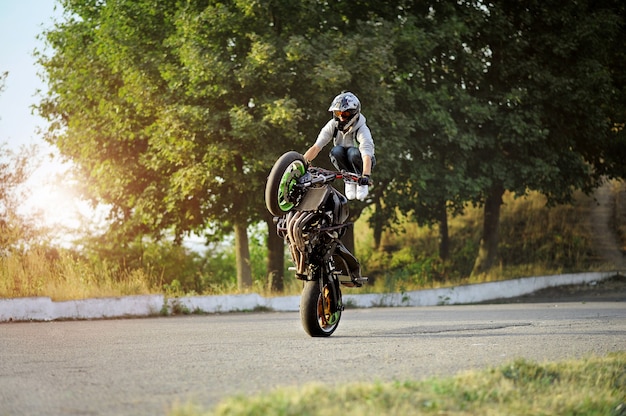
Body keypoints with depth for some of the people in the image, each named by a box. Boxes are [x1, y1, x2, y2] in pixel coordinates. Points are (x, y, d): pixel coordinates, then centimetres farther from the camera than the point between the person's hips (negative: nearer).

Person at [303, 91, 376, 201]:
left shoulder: (362, 130, -26)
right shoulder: (333, 125, -14)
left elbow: (367, 155, -41)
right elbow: (316, 147, -20)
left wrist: (366, 176, -58)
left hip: (360, 162, -3)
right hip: (343, 162, 3)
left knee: (353, 152, -37)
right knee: (336, 150, -31)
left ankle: (362, 184, -14)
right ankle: (350, 179, -13)